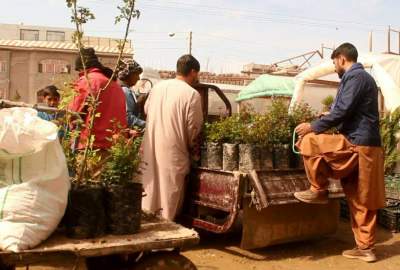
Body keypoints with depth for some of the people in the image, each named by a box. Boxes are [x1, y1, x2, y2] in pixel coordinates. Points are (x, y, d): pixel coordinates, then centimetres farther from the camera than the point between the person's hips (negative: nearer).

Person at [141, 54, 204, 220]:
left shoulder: (157, 87, 5)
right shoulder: (192, 94, -12)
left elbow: (146, 110, 18)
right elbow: (193, 128, -8)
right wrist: (190, 145, 10)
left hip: (151, 150, 6)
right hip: (173, 152, -6)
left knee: (150, 192, 16)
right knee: (170, 198, 5)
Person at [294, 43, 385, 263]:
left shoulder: (355, 77, -9)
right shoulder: (363, 77, 23)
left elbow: (342, 111, -18)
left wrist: (314, 126, -11)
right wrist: (321, 125, 25)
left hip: (356, 145, -10)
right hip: (365, 146, 10)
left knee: (309, 142, -8)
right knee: (361, 201, 10)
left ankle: (318, 191, 2)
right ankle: (365, 248, 15)